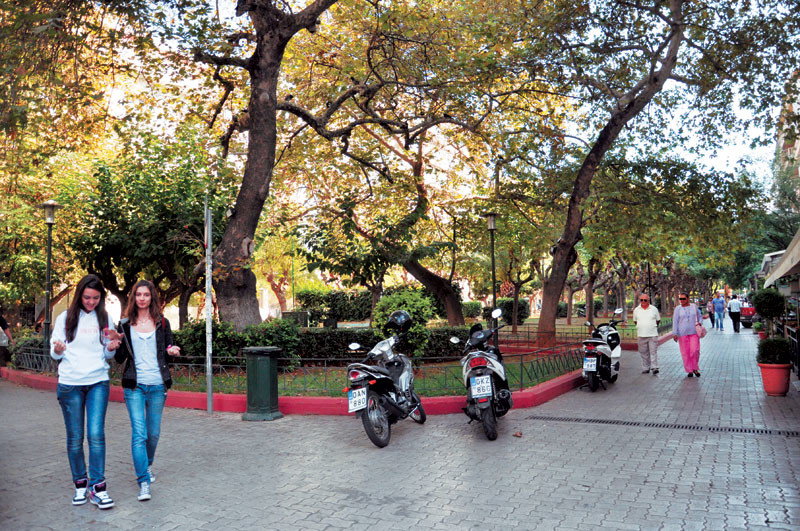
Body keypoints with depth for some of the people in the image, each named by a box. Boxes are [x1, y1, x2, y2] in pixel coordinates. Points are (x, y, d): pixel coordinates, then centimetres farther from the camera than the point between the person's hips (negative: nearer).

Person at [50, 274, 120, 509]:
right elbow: (54, 354, 5)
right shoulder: (65, 318, 3)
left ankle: (98, 486, -3)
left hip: (98, 382, 0)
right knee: (75, 437, 5)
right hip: (70, 384, 0)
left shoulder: (104, 319, 7)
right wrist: (58, 350, -18)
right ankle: (80, 484, 20)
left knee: (96, 434, -9)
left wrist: (111, 348, -8)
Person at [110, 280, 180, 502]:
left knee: (154, 433, 11)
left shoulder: (162, 323, 7)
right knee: (139, 434, -10)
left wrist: (172, 351, -10)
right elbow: (120, 358, 7)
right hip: (134, 386, -1)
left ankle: (146, 465, 38)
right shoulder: (125, 325, 6)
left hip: (158, 385, 2)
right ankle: (143, 483, -9)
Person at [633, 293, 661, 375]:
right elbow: (635, 321, 18)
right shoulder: (636, 310, 9)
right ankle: (645, 368, 12)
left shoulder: (654, 309, 5)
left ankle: (654, 367, -7)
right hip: (641, 335, 2)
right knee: (644, 353, 5)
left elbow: (658, 320, 14)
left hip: (653, 334, -2)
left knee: (653, 351, -6)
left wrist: (653, 327, 13)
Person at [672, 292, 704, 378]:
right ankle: (689, 371, 11)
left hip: (694, 332, 1)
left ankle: (695, 368, 11)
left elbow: (700, 316, 18)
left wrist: (700, 323, -3)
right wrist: (674, 333, -7)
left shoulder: (694, 307, 7)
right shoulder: (678, 309, 2)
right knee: (685, 352, 1)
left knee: (695, 350, -8)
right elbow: (675, 321, -1)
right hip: (682, 333, -1)